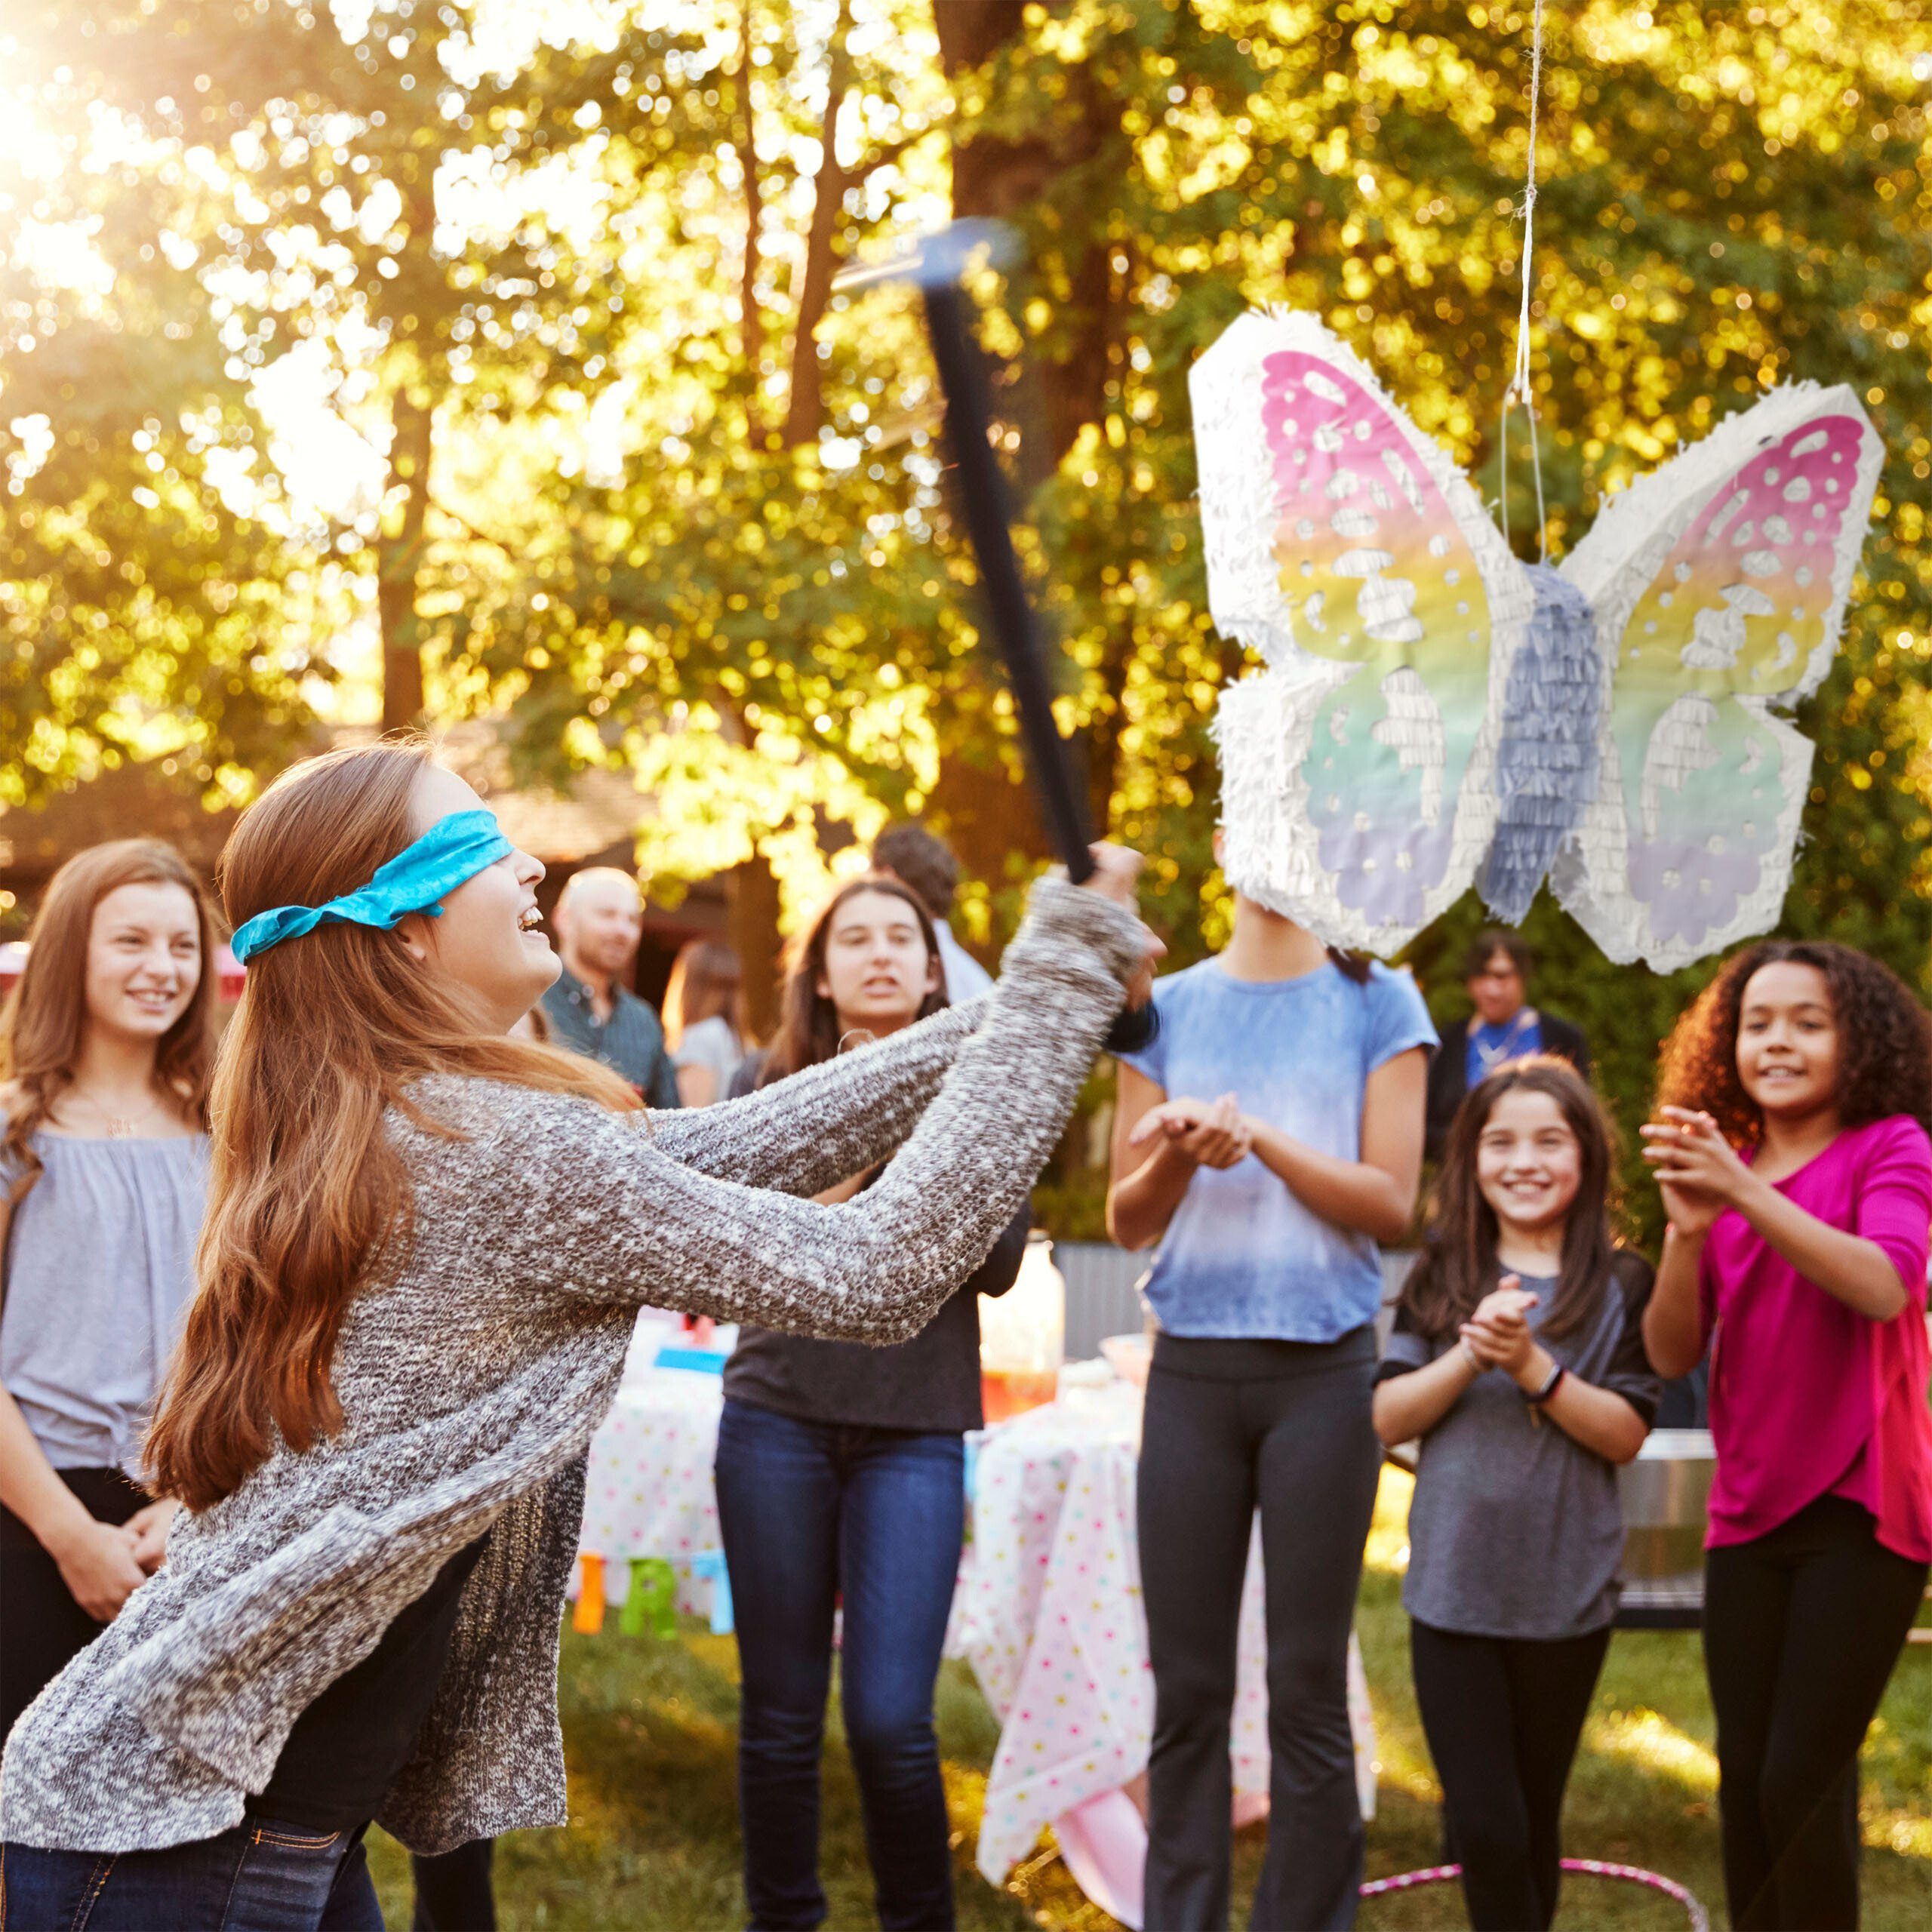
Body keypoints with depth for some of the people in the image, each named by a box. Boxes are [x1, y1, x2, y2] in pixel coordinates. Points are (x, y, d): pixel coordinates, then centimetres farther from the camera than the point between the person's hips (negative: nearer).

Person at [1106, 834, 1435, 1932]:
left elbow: (1391, 1202, -3)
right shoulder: (1167, 1008, 10)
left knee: (1309, 1694, -1)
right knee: (1188, 1687, 4)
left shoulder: (1377, 1003, 3)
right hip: (1193, 1365, 2)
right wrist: (1176, 1155, -10)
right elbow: (1128, 1219, 10)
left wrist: (1258, 1137, -14)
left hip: (1321, 1370, -2)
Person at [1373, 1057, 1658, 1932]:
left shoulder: (1618, 1285, -1)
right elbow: (1388, 1418, -2)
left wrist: (1534, 1368, -19)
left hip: (1564, 1594, 0)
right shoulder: (1441, 1279, 4)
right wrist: (1470, 1355, -17)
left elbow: (1626, 1433, -7)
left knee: (1535, 1818, 12)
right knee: (1483, 1825, -5)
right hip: (1453, 1587, 0)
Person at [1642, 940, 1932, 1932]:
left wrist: (1745, 1192, -30)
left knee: (1801, 1783, -10)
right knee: (1746, 1783, 8)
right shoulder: (1721, 1172, 9)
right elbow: (1671, 1352, 1)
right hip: (1750, 1514, 5)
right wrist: (1688, 1231, -16)